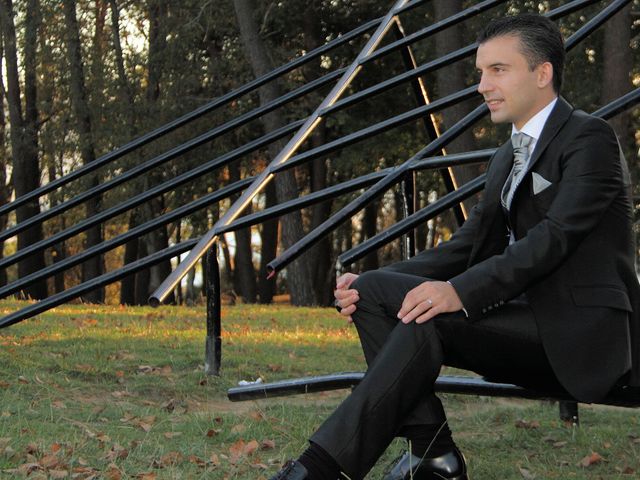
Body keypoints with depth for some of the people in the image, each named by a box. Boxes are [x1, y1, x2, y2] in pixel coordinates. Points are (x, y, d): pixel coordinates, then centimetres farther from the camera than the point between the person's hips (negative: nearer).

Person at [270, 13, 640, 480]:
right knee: (373, 289, -8)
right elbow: (470, 245, 14)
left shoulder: (590, 138, -7)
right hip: (528, 316, 8)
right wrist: (371, 282, -2)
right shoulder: (508, 158, 19)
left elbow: (556, 236, -21)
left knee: (426, 319, -30)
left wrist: (461, 292, -32)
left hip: (585, 334, -8)